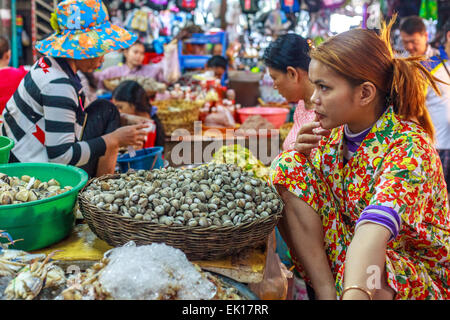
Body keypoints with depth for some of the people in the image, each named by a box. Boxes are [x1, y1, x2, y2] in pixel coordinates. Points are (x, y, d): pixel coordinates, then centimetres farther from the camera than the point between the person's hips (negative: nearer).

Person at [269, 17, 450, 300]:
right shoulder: (337, 131, -3)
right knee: (288, 167, -8)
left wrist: (354, 292, -57)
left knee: (372, 276, -43)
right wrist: (302, 155, -13)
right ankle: (325, 289, -11)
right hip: (347, 249, 7)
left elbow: (375, 227, -42)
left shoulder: (409, 146, -23)